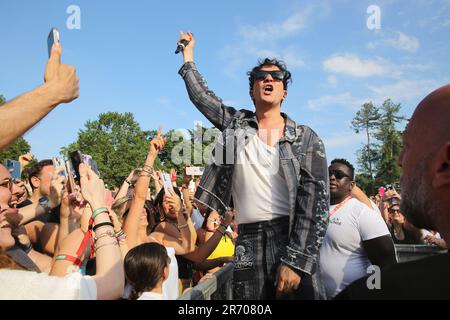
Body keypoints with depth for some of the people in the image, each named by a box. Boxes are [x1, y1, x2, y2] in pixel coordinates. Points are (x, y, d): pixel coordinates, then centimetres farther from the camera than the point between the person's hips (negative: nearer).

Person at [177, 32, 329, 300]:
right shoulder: (237, 123, 12)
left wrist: (296, 260, -13)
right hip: (248, 245, 2)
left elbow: (316, 201, -5)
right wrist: (189, 54, 29)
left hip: (292, 241, -2)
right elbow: (200, 95, 22)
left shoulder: (306, 138, 3)